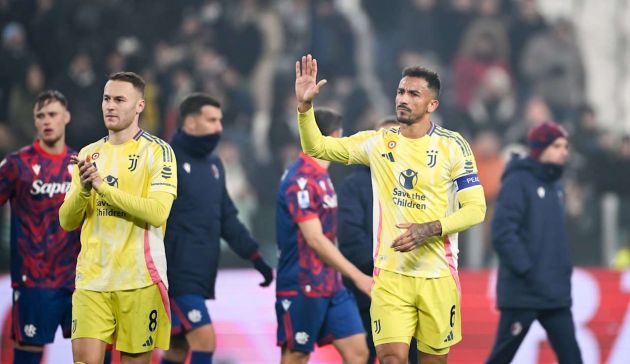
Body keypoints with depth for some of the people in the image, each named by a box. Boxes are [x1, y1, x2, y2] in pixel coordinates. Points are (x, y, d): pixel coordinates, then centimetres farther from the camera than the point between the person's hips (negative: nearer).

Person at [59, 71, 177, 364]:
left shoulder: (158, 151, -2)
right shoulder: (89, 154, 13)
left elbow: (157, 213, -16)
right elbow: (67, 221, 9)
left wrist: (103, 186, -19)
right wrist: (83, 188, -11)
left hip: (139, 281, -3)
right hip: (91, 278, 4)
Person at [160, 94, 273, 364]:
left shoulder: (213, 165, 14)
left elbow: (227, 219, 19)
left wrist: (254, 256, 11)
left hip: (202, 275, 8)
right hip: (177, 274, -8)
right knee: (204, 340, -14)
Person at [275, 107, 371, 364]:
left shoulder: (321, 176, 13)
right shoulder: (301, 180, -17)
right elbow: (314, 239, -24)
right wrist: (358, 277, -27)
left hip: (331, 286, 9)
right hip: (302, 287, -9)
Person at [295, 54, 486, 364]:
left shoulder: (453, 146, -3)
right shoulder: (378, 142, 5)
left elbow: (475, 208, -5)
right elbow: (317, 147, 10)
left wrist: (428, 230, -19)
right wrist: (305, 106, -7)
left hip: (438, 275, -1)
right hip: (390, 272, 1)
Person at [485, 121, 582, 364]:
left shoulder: (554, 187, 15)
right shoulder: (518, 182, -9)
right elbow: (503, 233, -17)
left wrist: (564, 270, 10)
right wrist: (527, 271, -20)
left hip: (555, 294, 7)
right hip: (522, 292, -7)